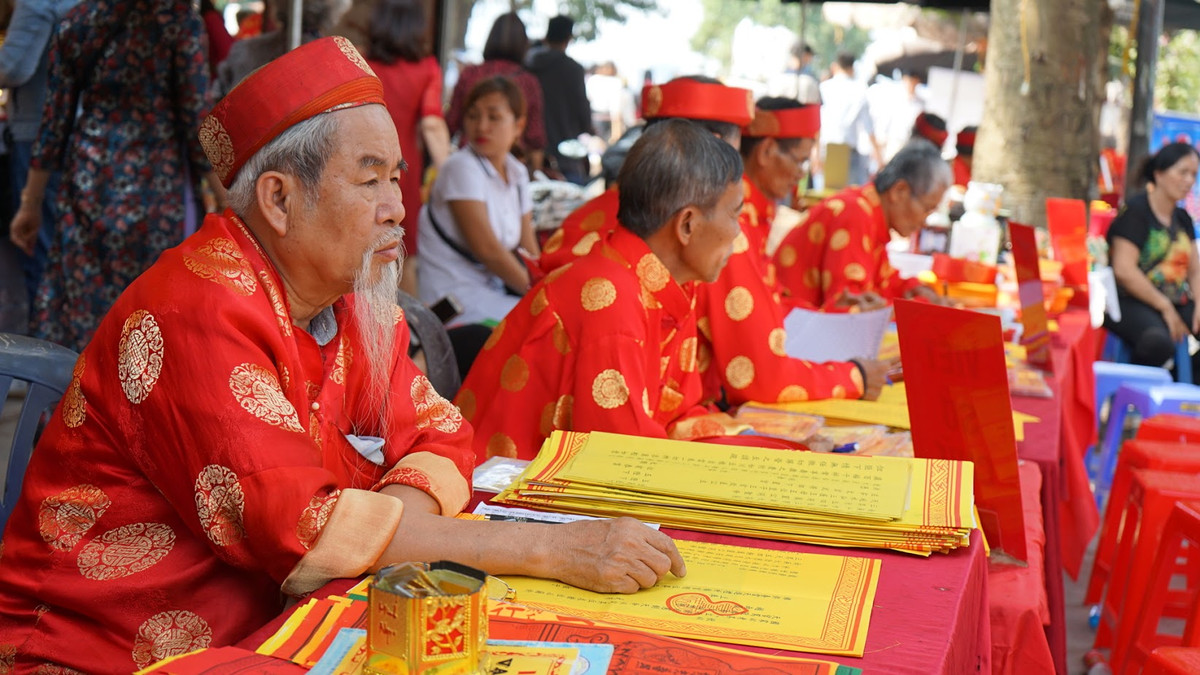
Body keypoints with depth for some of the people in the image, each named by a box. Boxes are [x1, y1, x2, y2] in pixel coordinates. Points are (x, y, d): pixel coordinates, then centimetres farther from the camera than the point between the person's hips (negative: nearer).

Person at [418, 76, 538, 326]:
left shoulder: (517, 172, 10)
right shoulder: (461, 168, -11)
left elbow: (529, 251, 9)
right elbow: (486, 249, -17)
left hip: (494, 291, 8)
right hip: (456, 297, -8)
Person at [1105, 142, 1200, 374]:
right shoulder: (1134, 211, -6)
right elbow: (1124, 270, -16)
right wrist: (1165, 308, -13)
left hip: (1177, 302, 8)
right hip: (1131, 302, -8)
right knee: (1159, 342, -37)